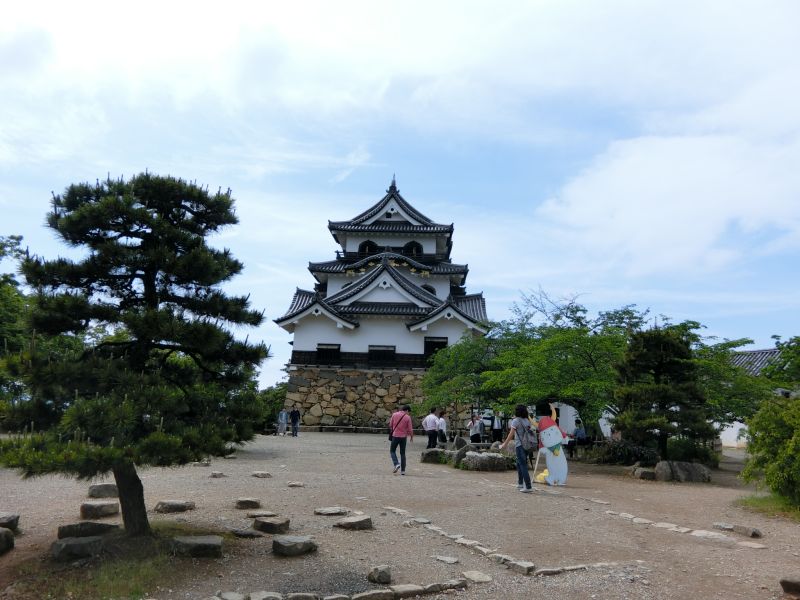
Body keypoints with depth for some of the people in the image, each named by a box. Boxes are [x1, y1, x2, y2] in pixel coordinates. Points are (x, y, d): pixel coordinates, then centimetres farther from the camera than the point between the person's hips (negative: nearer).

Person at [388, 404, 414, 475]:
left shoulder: (394, 415, -2)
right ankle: (403, 470, 9)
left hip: (395, 436, -1)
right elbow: (410, 429, -5)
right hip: (403, 437, 1)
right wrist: (412, 437, 12)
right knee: (402, 453, 10)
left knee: (392, 451, 14)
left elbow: (390, 425, 5)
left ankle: (396, 464, -9)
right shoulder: (408, 417, -6)